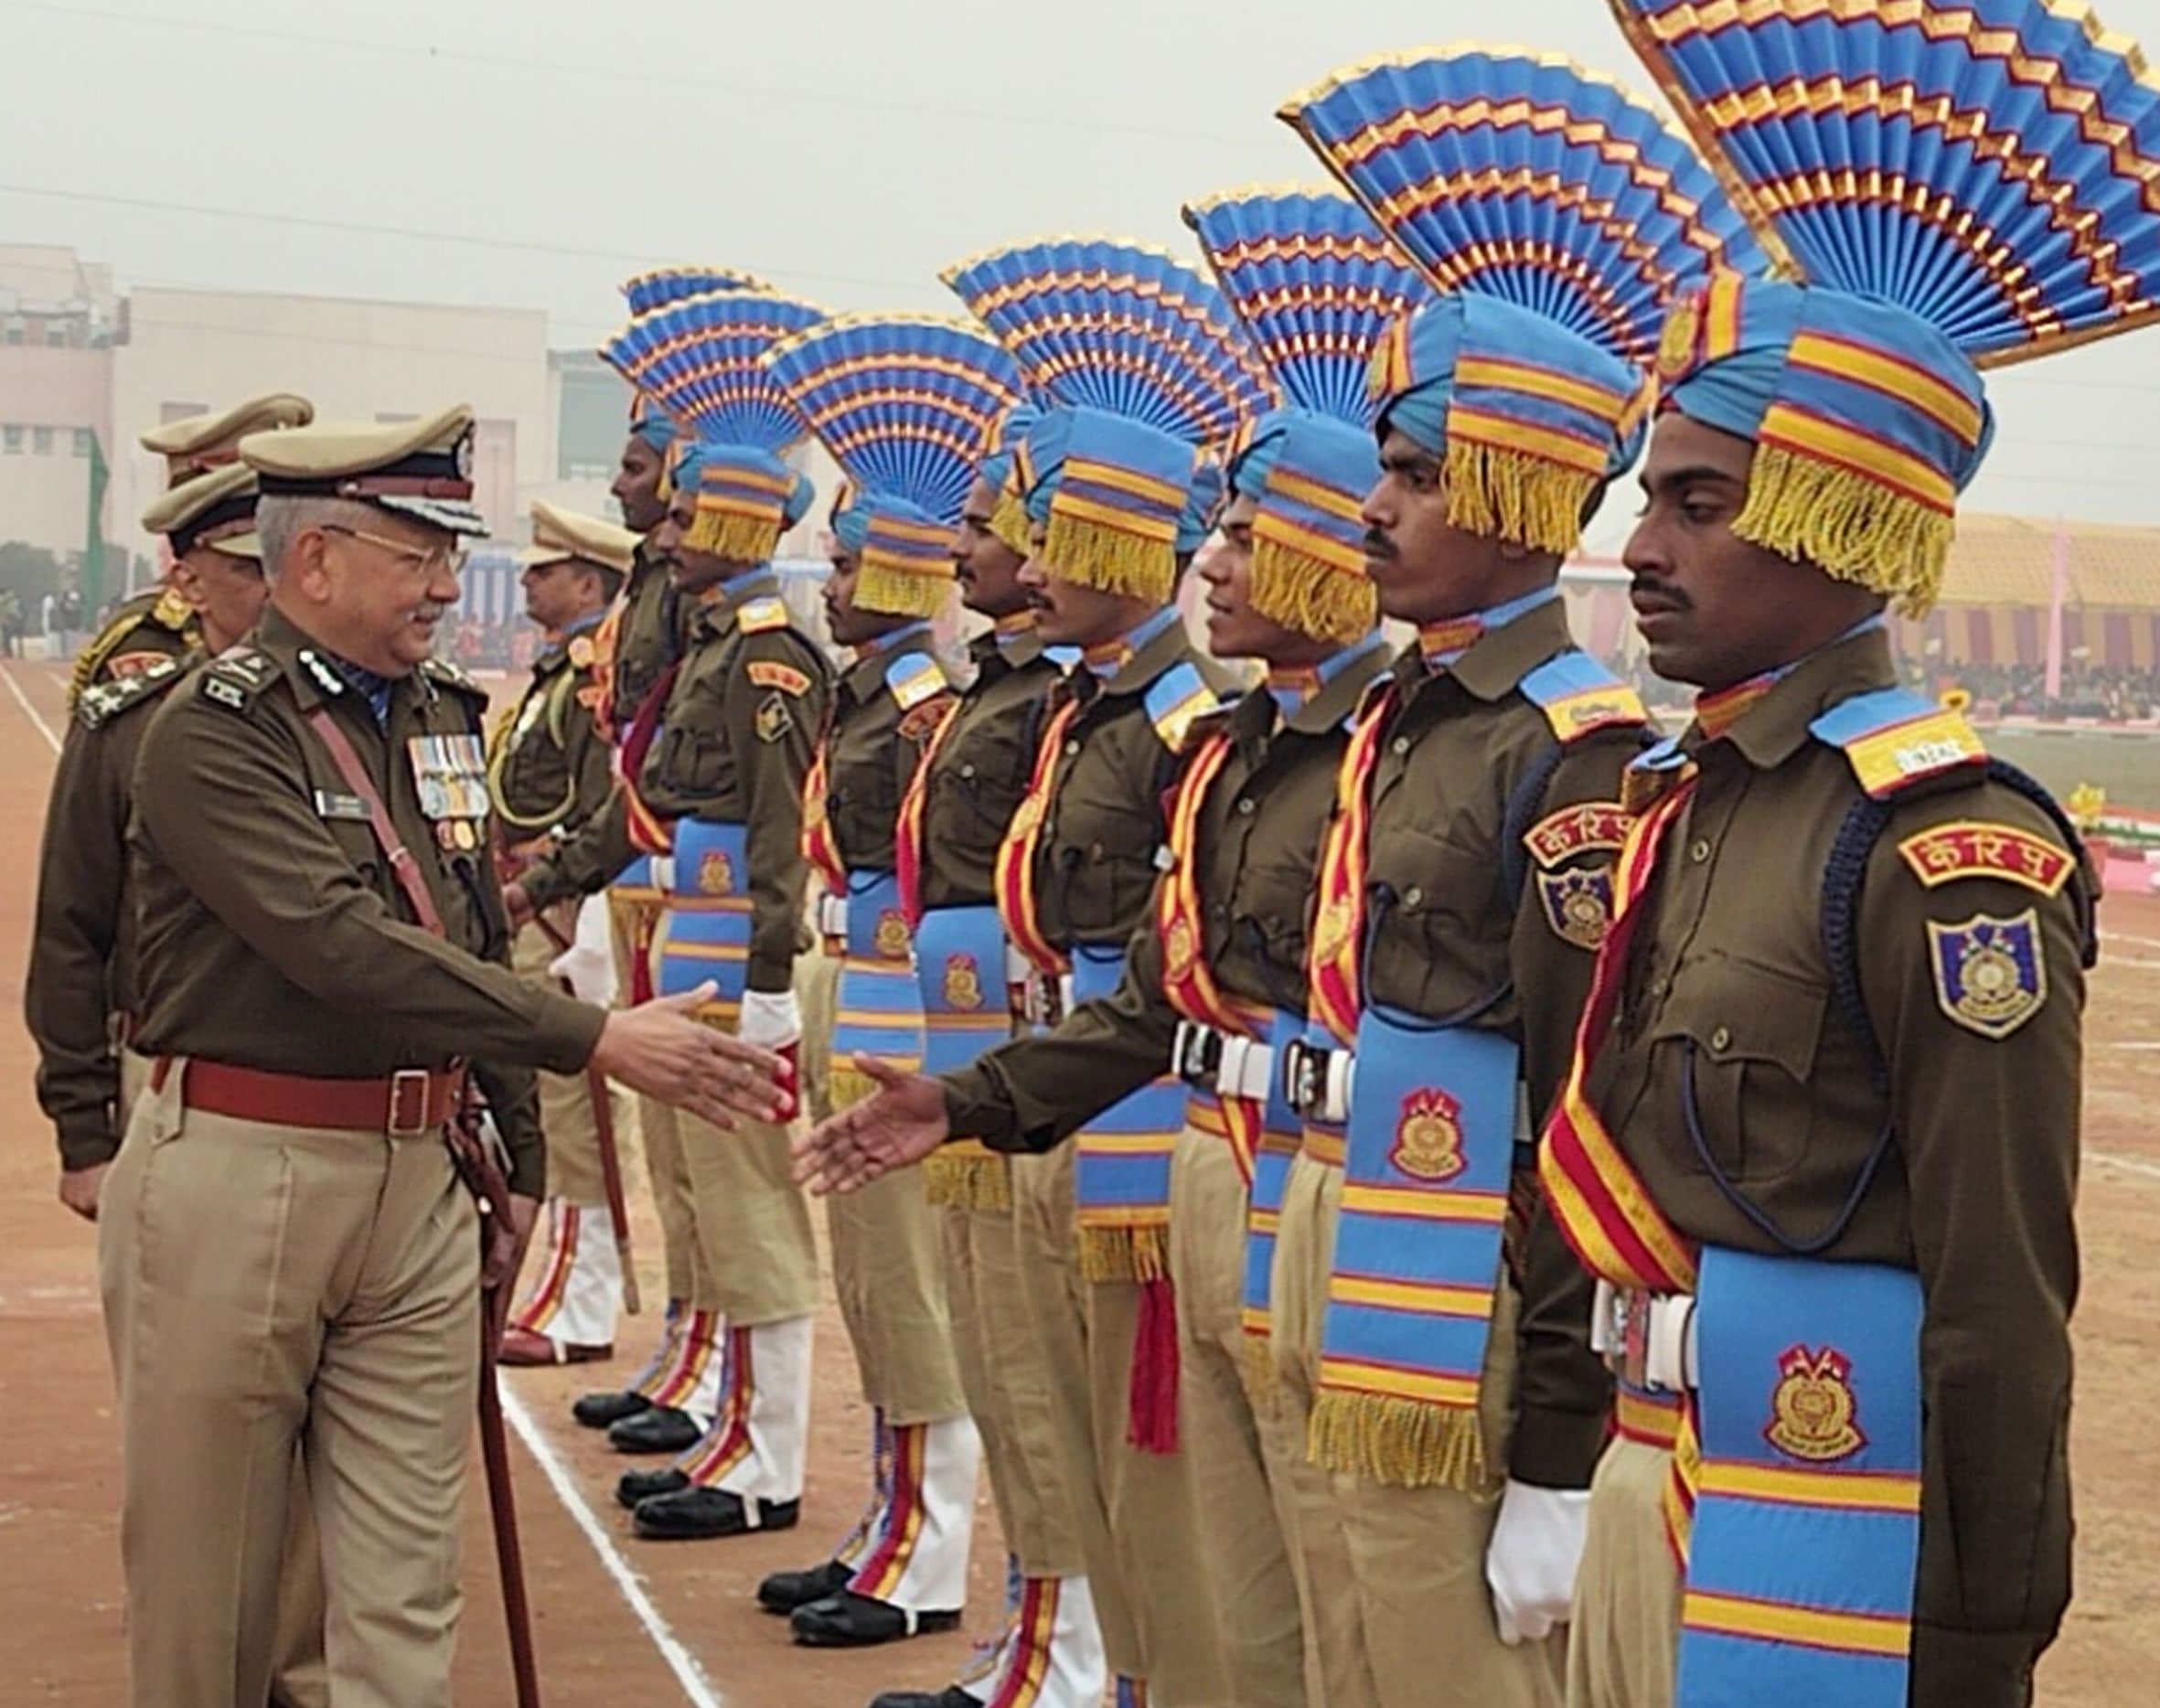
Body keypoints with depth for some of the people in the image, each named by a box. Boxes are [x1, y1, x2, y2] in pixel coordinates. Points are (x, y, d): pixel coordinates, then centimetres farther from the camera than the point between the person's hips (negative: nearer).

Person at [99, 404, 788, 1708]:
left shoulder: (442, 718, 10)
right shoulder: (213, 734, -13)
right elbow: (343, 948, -25)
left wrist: (520, 1158, 20)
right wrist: (597, 1039, -28)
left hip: (421, 1175, 6)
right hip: (238, 1176, -6)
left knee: (407, 1593, 5)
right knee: (208, 1586, 7)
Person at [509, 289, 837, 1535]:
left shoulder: (765, 655, -15)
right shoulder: (713, 644, 16)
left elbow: (780, 831, -21)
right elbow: (651, 802, 23)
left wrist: (760, 991, -25)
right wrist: (541, 886, 27)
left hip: (734, 965, -10)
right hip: (694, 960, 10)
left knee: (751, 1208, -4)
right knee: (723, 1203, 16)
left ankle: (765, 1471, 1)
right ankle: (739, 1424, 26)